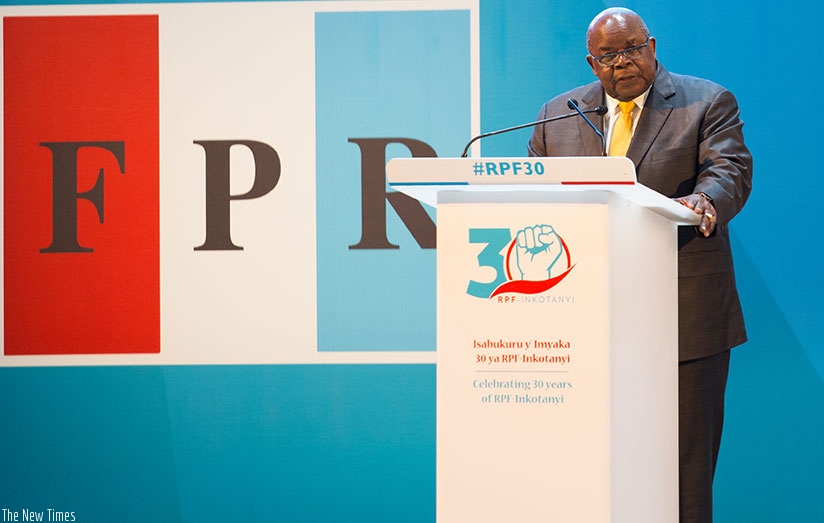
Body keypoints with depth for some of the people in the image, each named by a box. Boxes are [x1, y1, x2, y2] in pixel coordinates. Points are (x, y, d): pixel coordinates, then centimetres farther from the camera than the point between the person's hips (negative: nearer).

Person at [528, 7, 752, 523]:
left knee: (687, 454, 0)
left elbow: (731, 171, -10)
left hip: (686, 318, -3)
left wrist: (703, 199, -33)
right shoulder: (558, 114, 14)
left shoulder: (708, 104, 4)